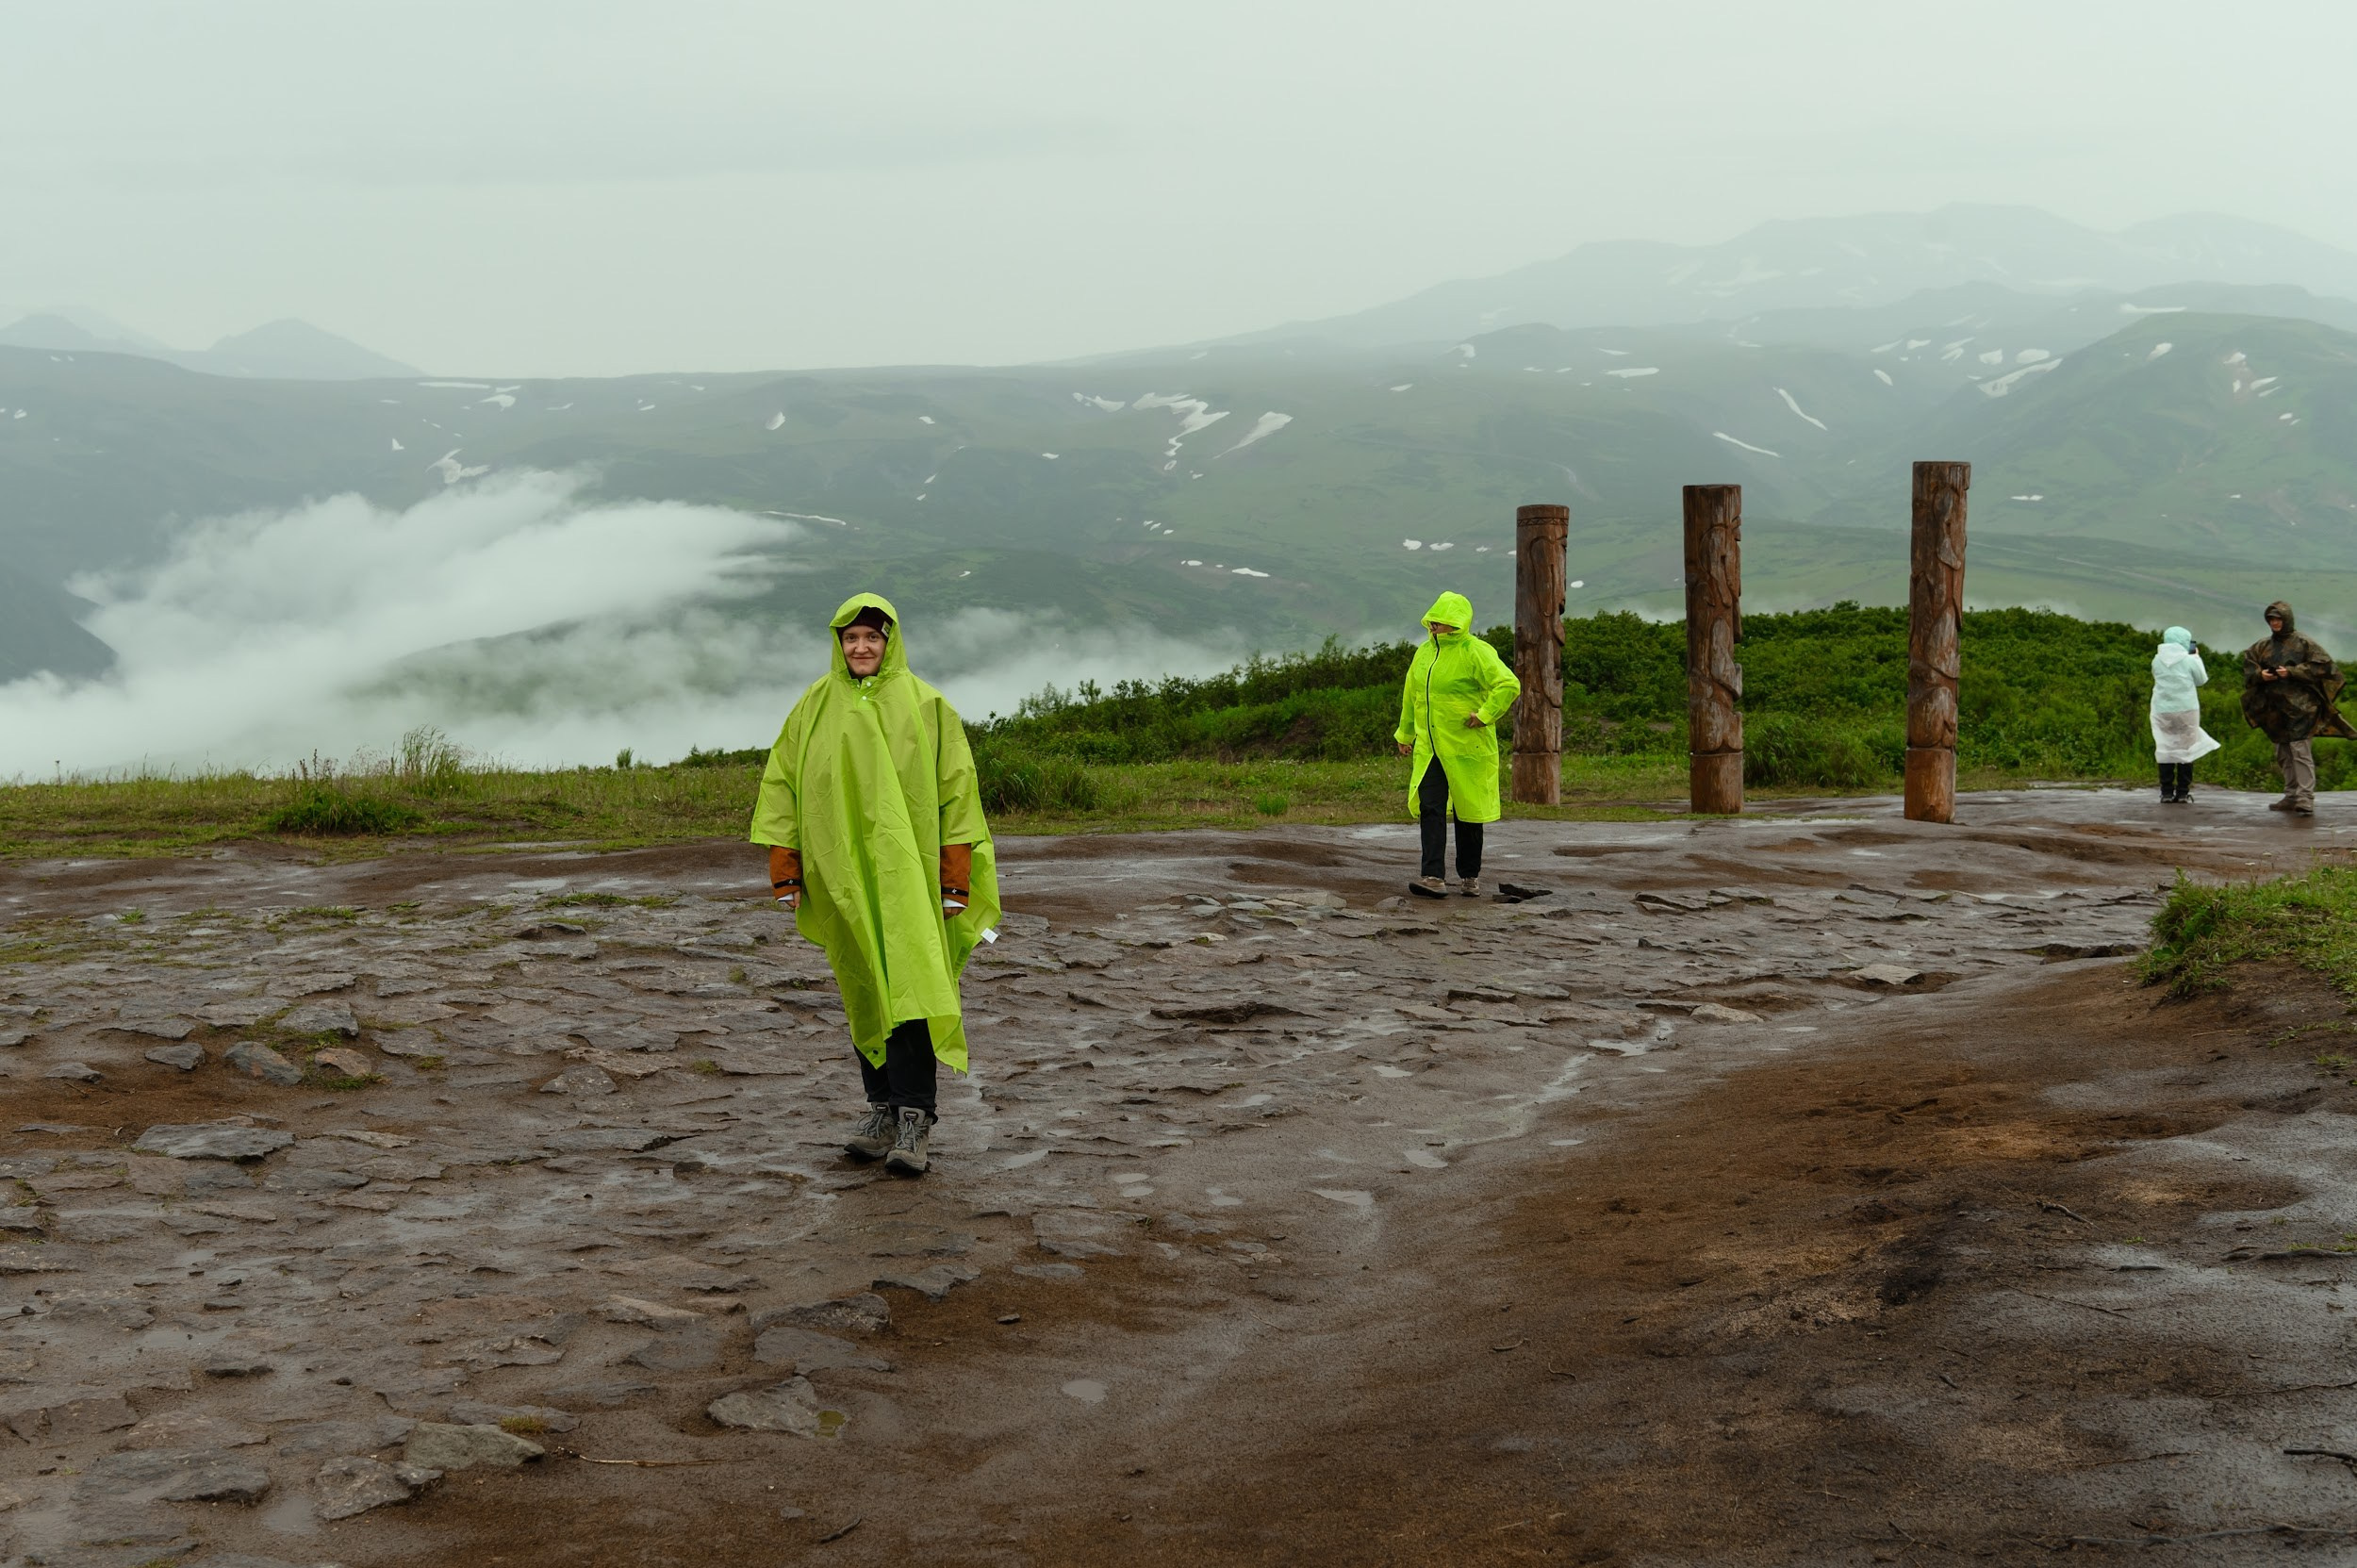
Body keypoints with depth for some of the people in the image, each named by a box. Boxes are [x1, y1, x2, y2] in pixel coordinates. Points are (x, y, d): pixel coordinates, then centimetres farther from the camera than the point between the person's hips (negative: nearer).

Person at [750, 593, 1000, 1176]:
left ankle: (915, 1119, -12)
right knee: (864, 992, 7)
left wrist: (956, 877, -5)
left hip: (906, 871, -3)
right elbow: (781, 785, 9)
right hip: (840, 875, 3)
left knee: (909, 989, -12)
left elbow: (956, 788, 0)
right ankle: (882, 1107, 16)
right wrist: (785, 871, 2)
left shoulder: (924, 705, 0)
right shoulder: (814, 707, 7)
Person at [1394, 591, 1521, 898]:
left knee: (1468, 812, 7)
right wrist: (1405, 734, 27)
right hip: (1429, 749, 5)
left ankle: (1469, 876, 21)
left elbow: (1509, 686, -19)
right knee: (1430, 808, -9)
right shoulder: (1425, 652, 10)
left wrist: (1485, 714, -22)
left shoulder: (1476, 652, -11)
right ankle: (1434, 877, -14)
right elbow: (1411, 695, 23)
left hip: (1466, 748, -5)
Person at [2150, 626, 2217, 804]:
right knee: (2186, 749, 6)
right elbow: (2201, 680, 6)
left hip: (2162, 711, 2)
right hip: (2186, 709, -2)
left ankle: (2167, 793, 2)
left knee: (2165, 750, 5)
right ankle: (2182, 792, 4)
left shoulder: (2157, 660, 0)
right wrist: (2197, 657, 17)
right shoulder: (2189, 661, -8)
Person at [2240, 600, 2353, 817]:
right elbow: (2247, 663, 17)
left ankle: (2306, 799, -18)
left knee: (2300, 750, -14)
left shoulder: (2303, 643, -4)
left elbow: (2323, 665, -9)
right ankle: (2292, 796, 21)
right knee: (2283, 754, 12)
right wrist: (2260, 674, -4)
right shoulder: (2263, 646, 11)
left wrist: (2292, 672, -16)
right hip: (2275, 708, 7)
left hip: (2299, 706, -7)